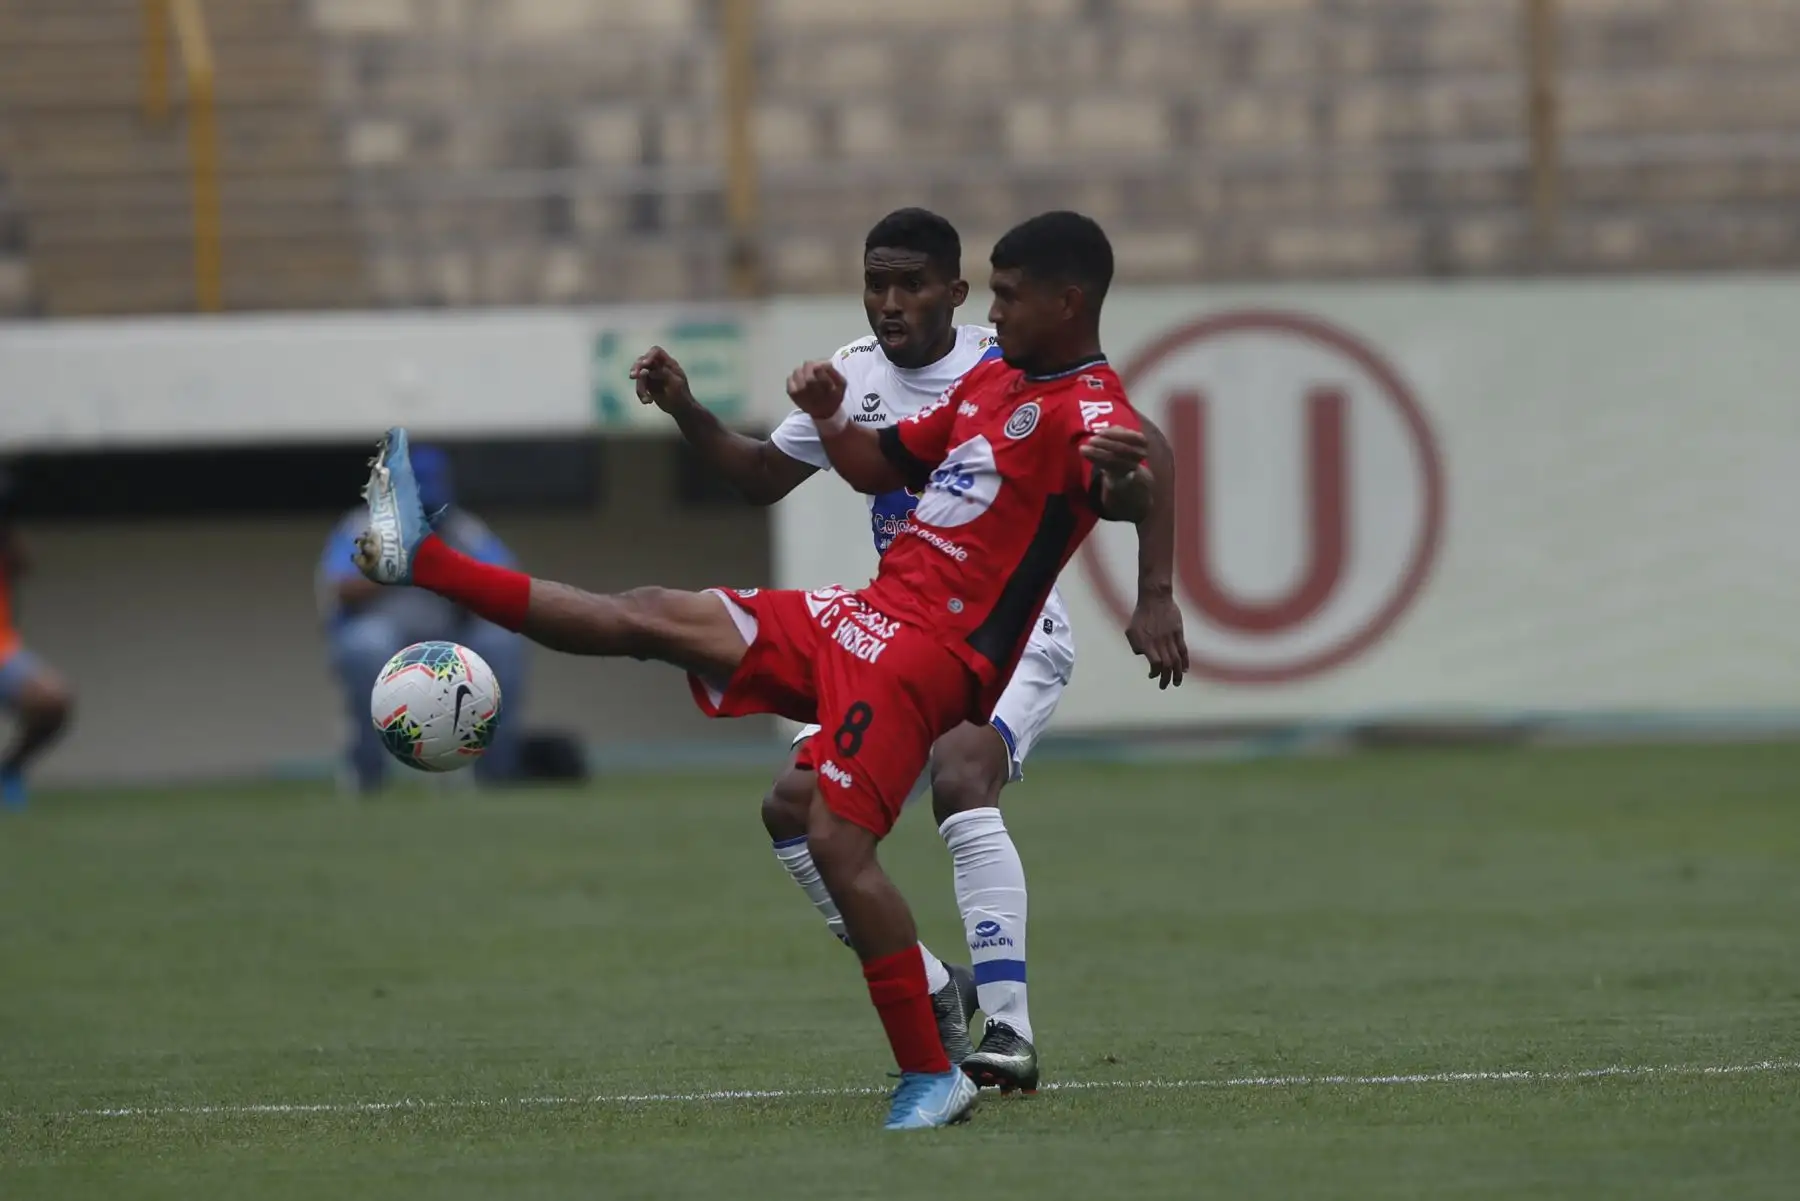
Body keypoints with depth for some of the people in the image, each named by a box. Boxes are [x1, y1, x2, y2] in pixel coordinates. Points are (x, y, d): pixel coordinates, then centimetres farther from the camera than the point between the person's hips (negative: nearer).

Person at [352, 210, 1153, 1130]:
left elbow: (1126, 499, -33)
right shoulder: (992, 380, 18)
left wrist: (1123, 481, -57)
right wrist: (827, 416, 9)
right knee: (650, 616, 12)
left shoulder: (1090, 408, -11)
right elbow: (883, 467, 30)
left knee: (836, 839, -21)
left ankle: (931, 1080, -15)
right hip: (867, 616, 8)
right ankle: (420, 561, 18)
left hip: (930, 649, -8)